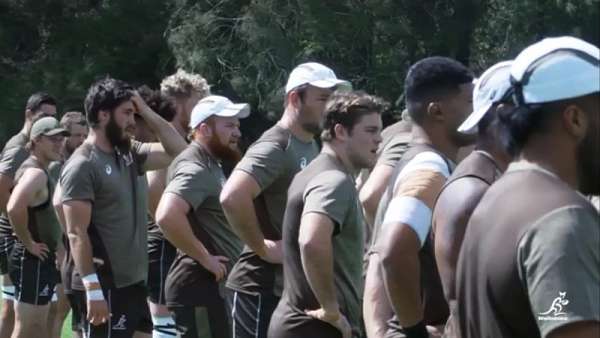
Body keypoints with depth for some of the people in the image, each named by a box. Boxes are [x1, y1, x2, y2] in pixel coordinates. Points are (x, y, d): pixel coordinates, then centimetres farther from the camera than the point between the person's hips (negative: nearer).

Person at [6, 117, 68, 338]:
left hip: (40, 260, 10)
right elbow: (14, 208, -36)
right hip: (33, 260, -10)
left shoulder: (35, 170, 13)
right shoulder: (36, 173, -19)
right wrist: (29, 243, -24)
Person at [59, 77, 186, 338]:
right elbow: (77, 234, -18)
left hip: (133, 281, 9)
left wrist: (148, 112, 3)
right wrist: (92, 289, -23)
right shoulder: (82, 166, -14)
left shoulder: (129, 154, 10)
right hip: (105, 286, -8)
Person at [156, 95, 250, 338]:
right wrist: (204, 258, -24)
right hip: (200, 285, -11)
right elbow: (167, 216, -33)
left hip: (212, 284, 11)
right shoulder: (196, 169, -17)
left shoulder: (209, 164, 16)